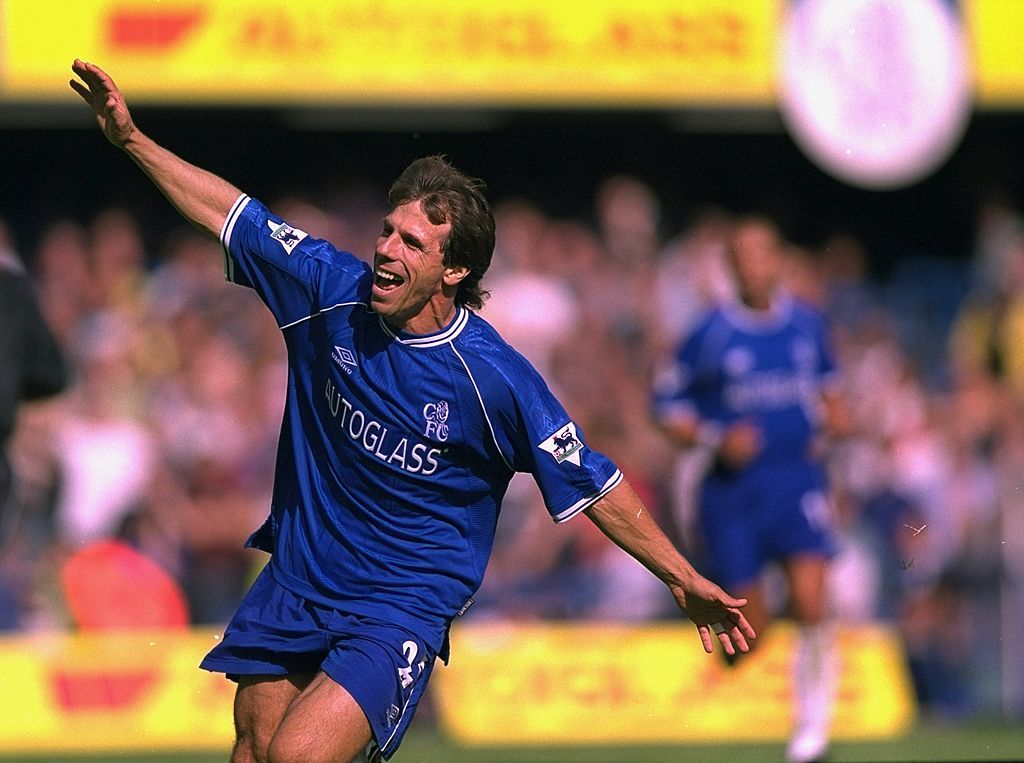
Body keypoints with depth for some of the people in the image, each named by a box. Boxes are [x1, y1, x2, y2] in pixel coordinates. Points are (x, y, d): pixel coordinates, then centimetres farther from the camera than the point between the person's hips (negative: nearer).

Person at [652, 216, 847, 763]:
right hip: (731, 486, -1)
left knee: (809, 603, -18)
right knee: (748, 627, 1)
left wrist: (834, 415, 5)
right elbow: (667, 405, 2)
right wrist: (715, 439, -13)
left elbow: (826, 380, 26)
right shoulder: (710, 333, -4)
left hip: (797, 474, 1)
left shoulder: (808, 324, 6)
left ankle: (812, 719, -3)